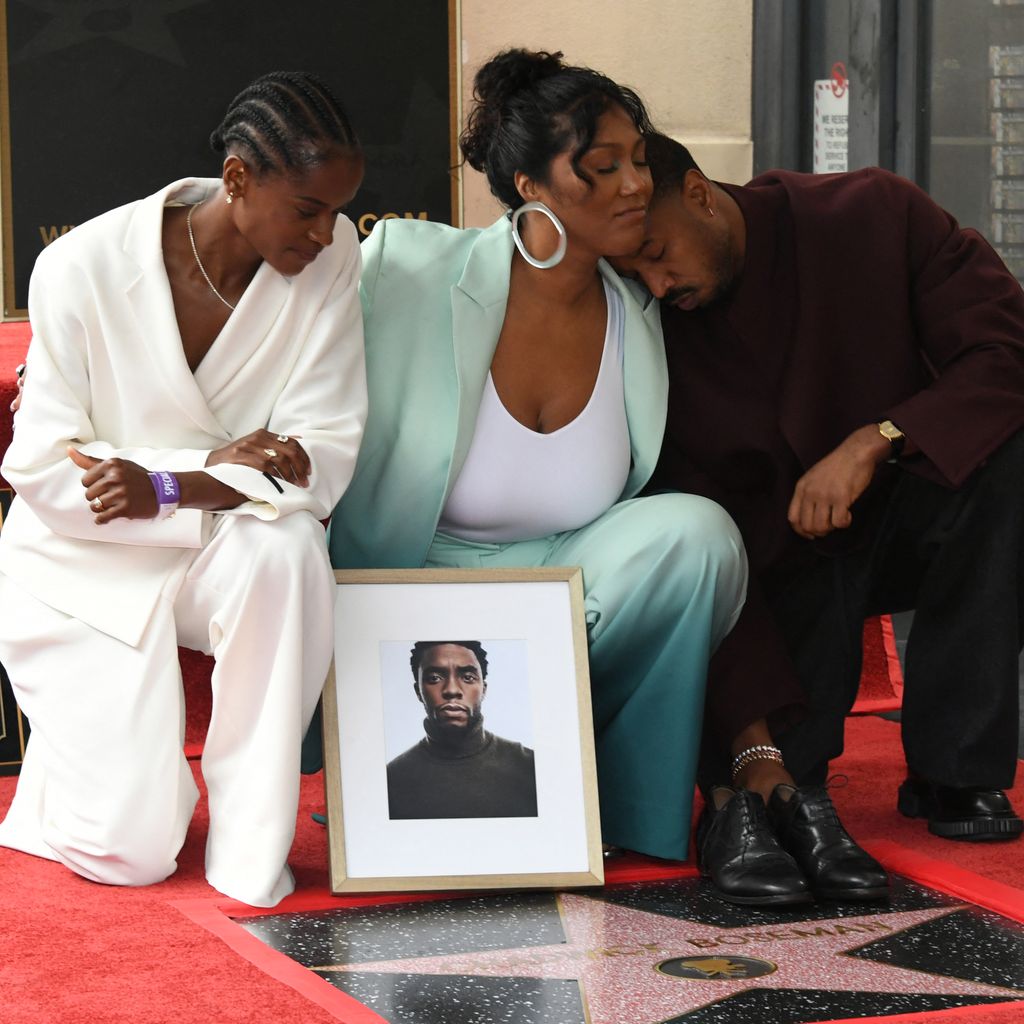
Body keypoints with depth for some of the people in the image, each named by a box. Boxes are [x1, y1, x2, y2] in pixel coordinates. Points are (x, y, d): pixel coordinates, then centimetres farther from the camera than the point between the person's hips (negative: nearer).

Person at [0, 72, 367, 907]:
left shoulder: (330, 258, -11)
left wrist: (169, 489, -30)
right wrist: (222, 465, -28)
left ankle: (250, 850, -20)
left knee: (288, 549, -36)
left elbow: (324, 457, -14)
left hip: (230, 550, 2)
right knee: (131, 851, -14)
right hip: (85, 566, -2)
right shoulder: (84, 268, -18)